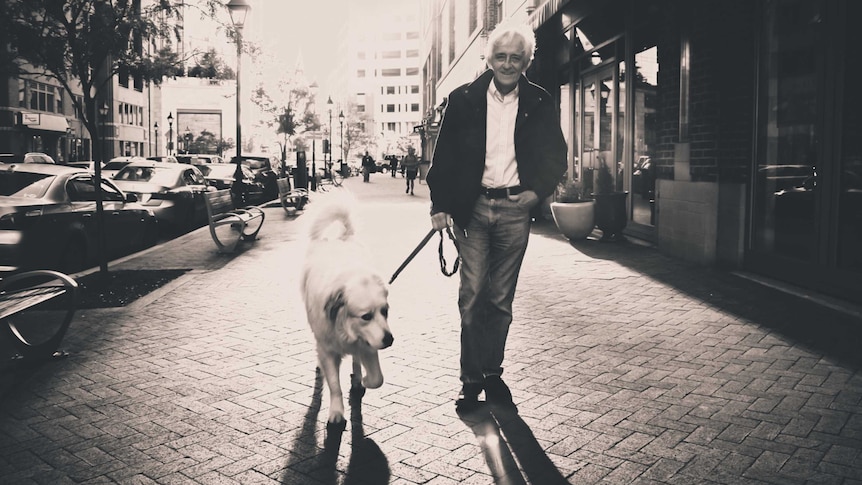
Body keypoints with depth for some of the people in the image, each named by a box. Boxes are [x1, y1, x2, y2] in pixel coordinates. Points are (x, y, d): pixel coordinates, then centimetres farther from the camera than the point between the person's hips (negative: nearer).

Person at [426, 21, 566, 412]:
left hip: (515, 208, 1)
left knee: (501, 299, 6)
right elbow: (443, 156, 3)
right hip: (472, 207, -1)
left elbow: (555, 156, 11)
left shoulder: (539, 104, 7)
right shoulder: (463, 100, 4)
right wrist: (440, 205, -4)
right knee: (472, 294, -5)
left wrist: (537, 191, -6)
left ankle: (492, 375, 19)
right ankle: (472, 378, 6)